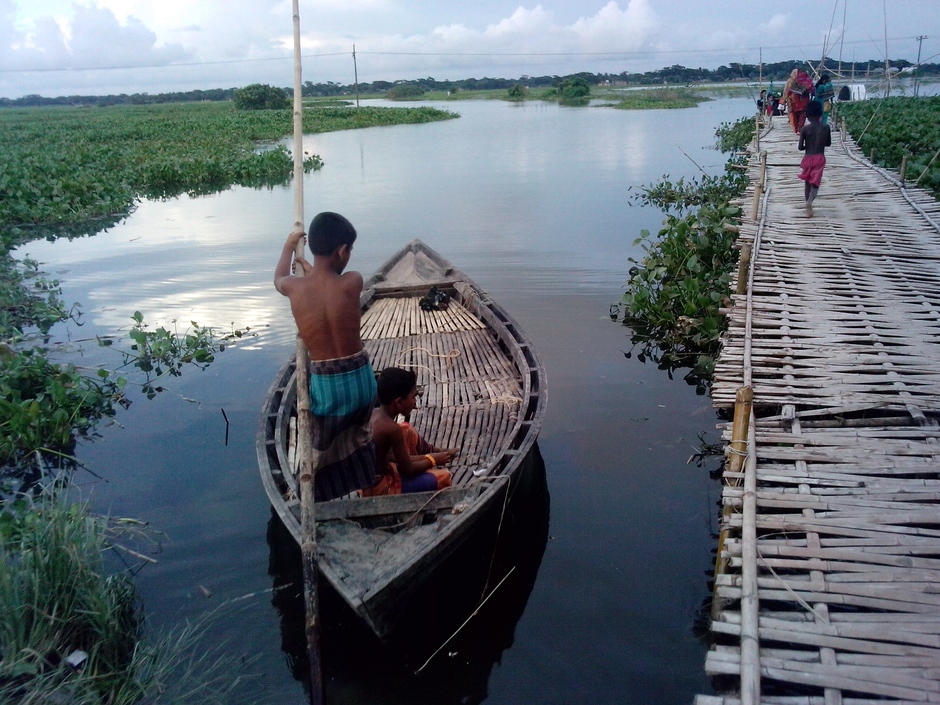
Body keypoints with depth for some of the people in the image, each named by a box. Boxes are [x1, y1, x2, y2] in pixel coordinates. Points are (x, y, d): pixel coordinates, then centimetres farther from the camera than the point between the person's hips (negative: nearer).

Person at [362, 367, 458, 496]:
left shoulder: (373, 413, -2)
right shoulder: (392, 428, -25)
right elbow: (407, 470, -17)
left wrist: (424, 457, 10)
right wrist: (432, 460, 1)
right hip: (380, 489, -8)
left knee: (406, 429, 21)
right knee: (444, 476, -2)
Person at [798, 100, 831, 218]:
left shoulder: (805, 129, -7)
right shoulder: (826, 127, -2)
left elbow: (800, 147, -8)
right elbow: (828, 143, 10)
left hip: (808, 158, 0)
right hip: (820, 158, 0)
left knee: (807, 182, 16)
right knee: (815, 182, -2)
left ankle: (808, 207, 24)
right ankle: (810, 201, -31)